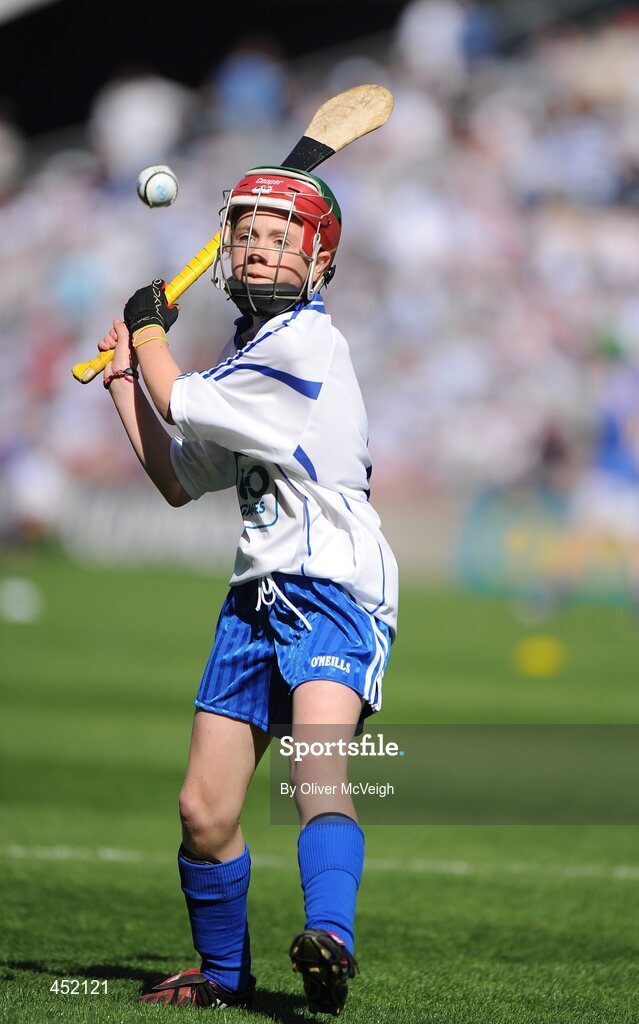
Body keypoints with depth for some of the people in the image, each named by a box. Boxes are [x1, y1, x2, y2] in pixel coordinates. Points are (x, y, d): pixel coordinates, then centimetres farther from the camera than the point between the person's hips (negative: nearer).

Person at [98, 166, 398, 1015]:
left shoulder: (306, 340, -9)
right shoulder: (248, 356, 19)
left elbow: (180, 402, -5)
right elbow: (180, 481, 26)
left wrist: (150, 328, 14)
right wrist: (124, 380, 21)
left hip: (334, 593, -8)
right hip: (258, 599, 8)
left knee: (318, 764, -32)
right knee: (204, 812, 3)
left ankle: (330, 938, -50)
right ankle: (223, 974, 22)